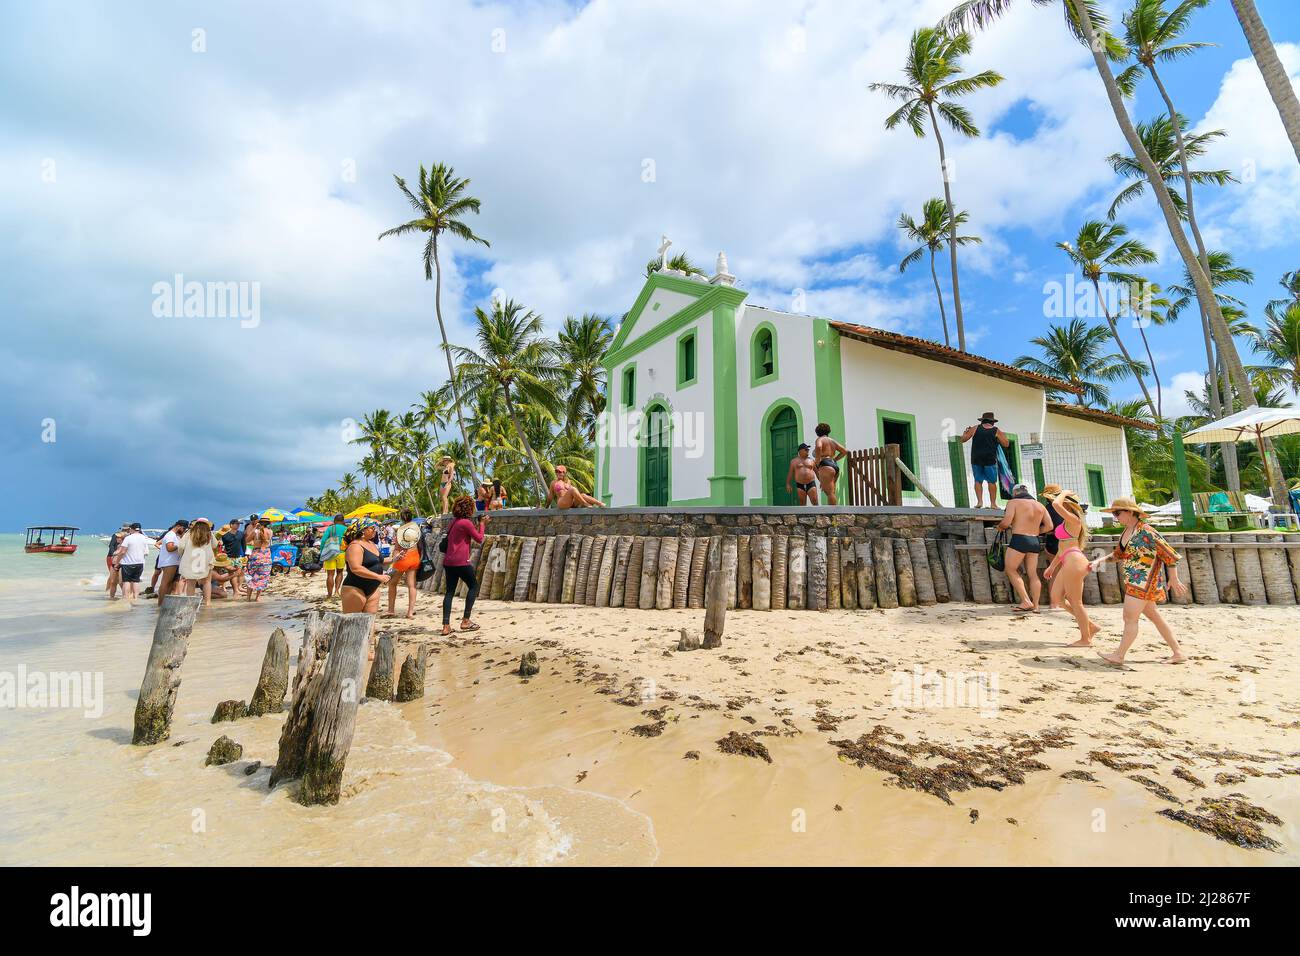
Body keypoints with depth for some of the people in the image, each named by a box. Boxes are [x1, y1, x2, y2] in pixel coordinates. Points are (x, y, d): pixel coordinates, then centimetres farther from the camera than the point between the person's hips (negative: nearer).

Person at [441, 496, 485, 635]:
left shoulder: (454, 521, 15)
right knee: (473, 586, 8)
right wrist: (482, 524, 8)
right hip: (461, 562, -8)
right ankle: (465, 621, 6)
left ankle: (446, 626, 3)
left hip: (448, 561, 8)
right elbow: (479, 539, -3)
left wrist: (477, 526, 20)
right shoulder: (466, 522, -11)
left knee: (450, 591, 8)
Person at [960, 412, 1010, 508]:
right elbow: (1006, 444, 4)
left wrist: (965, 432, 26)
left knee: (978, 480, 7)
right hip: (990, 460, -1)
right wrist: (1004, 436, 22)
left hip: (976, 459, 1)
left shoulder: (975, 428, 5)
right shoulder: (997, 431, 3)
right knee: (991, 481, 5)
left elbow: (963, 439, 7)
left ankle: (979, 501, -1)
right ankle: (993, 503, 4)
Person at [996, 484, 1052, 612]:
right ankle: (1035, 606, 8)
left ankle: (1026, 601, -6)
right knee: (1033, 574, 9)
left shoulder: (1013, 502, -2)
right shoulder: (1040, 506, 15)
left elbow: (1006, 521, -14)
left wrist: (1000, 527, 6)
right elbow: (1049, 526, 10)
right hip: (1035, 541, 6)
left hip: (1019, 540, -6)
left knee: (1010, 570, 2)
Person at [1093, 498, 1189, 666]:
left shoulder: (1146, 532, -17)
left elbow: (1170, 555, -12)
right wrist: (1102, 559, 7)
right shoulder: (1125, 531, 9)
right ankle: (1178, 653, 27)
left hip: (1144, 582, -9)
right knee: (1154, 616, 16)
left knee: (1130, 618, -6)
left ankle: (1118, 656, 0)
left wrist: (1174, 580, -7)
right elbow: (1119, 553, 23)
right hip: (1133, 582, 9)